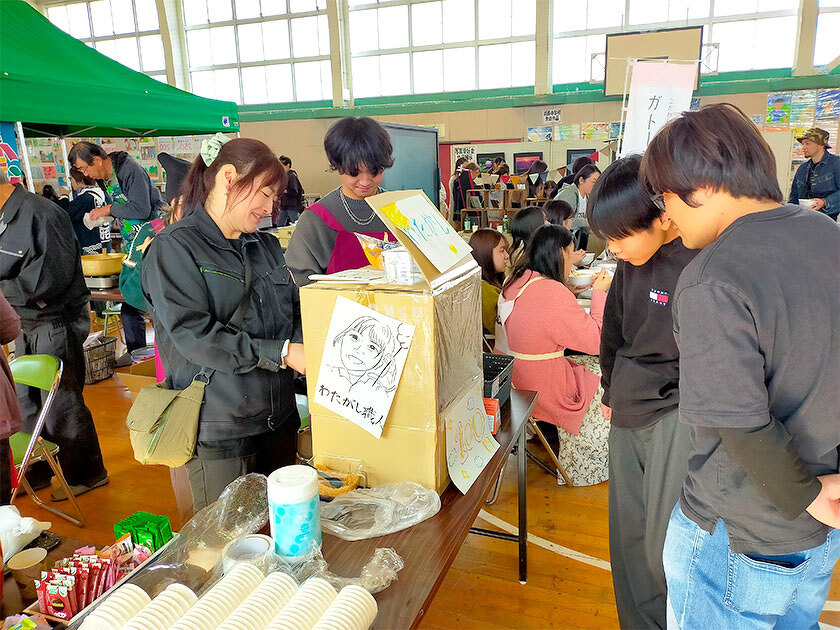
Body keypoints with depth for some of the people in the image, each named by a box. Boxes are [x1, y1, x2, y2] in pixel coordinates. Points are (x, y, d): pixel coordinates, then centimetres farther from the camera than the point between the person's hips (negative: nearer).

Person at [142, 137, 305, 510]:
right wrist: (281, 353, -22)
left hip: (278, 420, 6)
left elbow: (296, 314, 13)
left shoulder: (267, 246, 12)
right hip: (218, 431, -6)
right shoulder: (173, 248, -8)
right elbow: (193, 335, -19)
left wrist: (308, 345, -10)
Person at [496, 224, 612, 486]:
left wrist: (570, 294, 13)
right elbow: (596, 340, -18)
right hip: (539, 391, -8)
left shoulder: (517, 282, 2)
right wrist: (599, 292, -9)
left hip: (512, 379, 8)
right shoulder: (552, 292, -24)